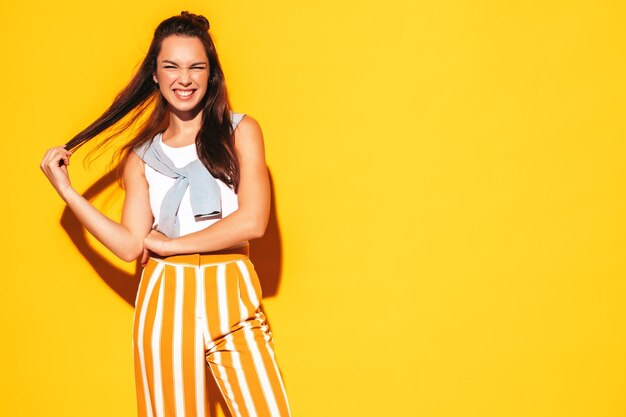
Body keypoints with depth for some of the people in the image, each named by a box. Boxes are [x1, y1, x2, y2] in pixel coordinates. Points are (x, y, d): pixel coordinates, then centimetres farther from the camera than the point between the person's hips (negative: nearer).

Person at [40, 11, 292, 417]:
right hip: (165, 302, 2)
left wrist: (169, 244, -3)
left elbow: (252, 221, -9)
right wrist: (65, 189, 0)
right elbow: (131, 246, 1)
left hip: (230, 296, -2)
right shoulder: (142, 155, 9)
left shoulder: (240, 132, 2)